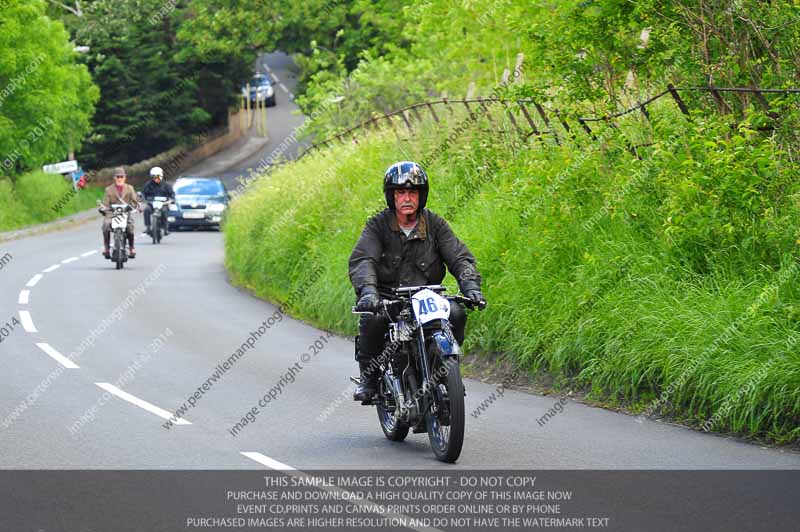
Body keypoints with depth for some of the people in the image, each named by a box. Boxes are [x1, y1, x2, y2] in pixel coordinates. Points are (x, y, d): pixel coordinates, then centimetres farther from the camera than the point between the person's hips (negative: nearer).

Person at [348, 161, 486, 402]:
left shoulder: (435, 224, 5)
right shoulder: (377, 225, -1)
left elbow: (459, 257, -3)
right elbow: (361, 259, -17)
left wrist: (470, 284, -25)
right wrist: (367, 289, -38)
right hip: (386, 298, -2)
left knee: (456, 312, -26)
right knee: (373, 318, -34)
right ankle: (369, 376, -11)